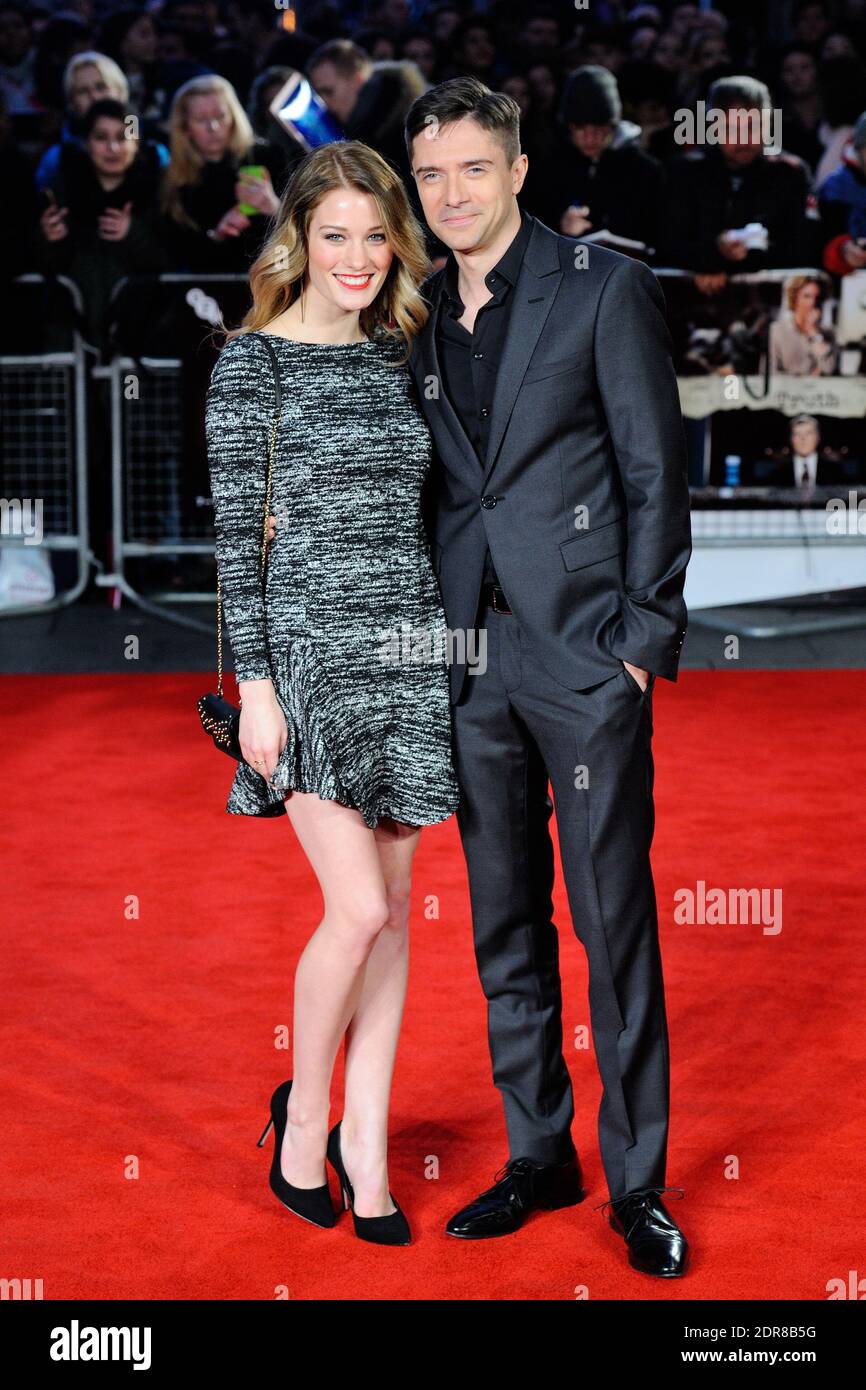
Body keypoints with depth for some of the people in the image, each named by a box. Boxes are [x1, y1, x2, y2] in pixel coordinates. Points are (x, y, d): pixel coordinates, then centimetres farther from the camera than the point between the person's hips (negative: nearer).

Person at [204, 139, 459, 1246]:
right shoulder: (253, 362, -4)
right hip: (308, 647, -5)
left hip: (407, 648, 5)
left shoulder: (401, 357, 11)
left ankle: (365, 1138, 17)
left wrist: (436, 638, 13)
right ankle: (303, 1115, 13)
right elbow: (235, 533, -7)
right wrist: (254, 683, -11)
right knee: (359, 906, -11)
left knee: (391, 908, 6)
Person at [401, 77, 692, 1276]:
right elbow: (429, 486, 14)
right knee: (505, 921, 12)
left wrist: (643, 637, -9)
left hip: (585, 650, -5)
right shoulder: (418, 315, 11)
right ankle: (538, 1155, 25)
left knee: (614, 919, -1)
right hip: (470, 659, 5)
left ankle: (637, 1182, 9)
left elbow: (655, 471, -4)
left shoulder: (605, 288, -2)